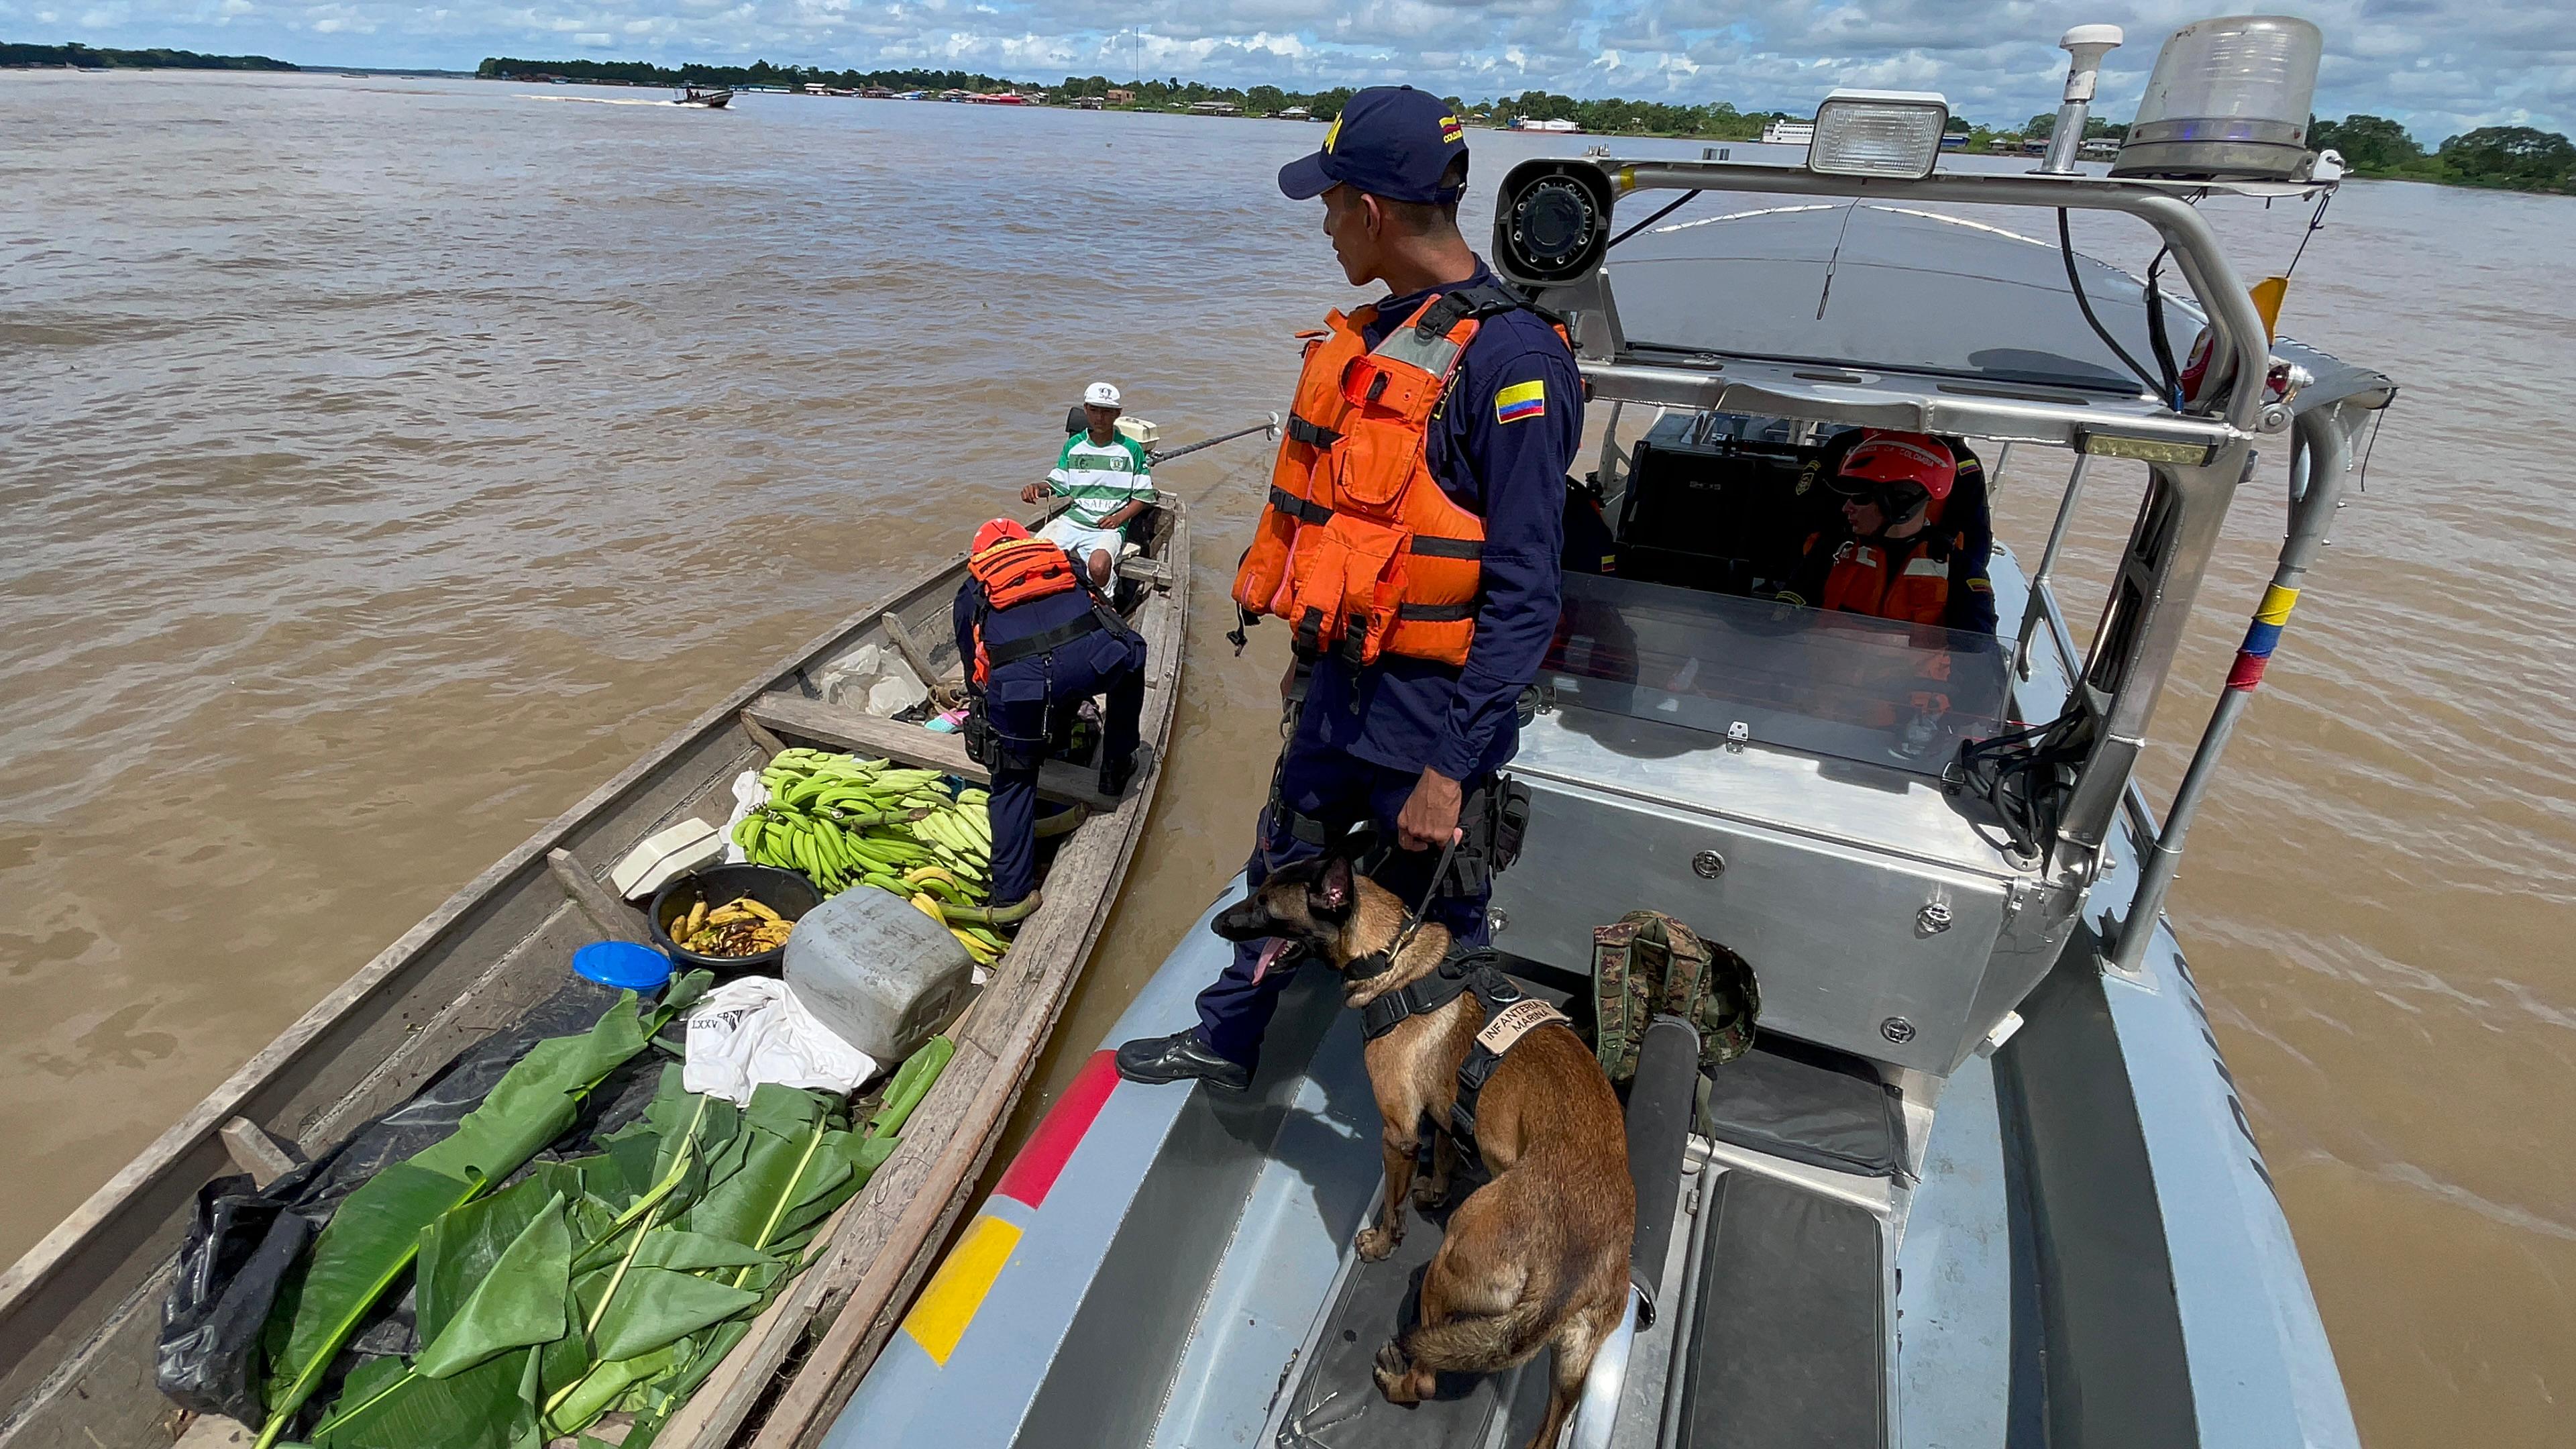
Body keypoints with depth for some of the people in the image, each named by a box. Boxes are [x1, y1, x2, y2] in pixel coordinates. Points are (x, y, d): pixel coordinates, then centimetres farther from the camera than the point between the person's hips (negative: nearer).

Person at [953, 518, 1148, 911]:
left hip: (1016, 678, 0)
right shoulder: (1064, 560, 38)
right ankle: (1118, 768, 42)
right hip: (1093, 658, 1)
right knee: (1129, 658, 35)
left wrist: (985, 704, 59)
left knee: (1013, 781, 21)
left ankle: (1011, 893, 20)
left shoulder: (971, 590, 34)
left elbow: (973, 671, 37)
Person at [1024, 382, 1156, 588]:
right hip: (1073, 519, 4)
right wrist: (1037, 488, -6)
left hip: (1109, 526, -3)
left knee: (1098, 567, -35)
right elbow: (1056, 484, 17)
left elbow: (1144, 495, 6)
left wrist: (1119, 518, -10)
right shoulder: (1074, 445, 12)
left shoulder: (1131, 449, 3)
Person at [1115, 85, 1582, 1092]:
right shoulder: (1378, 336, 8)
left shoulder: (1511, 361, -20)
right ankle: (1226, 1045, 46)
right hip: (1338, 684, 8)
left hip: (1430, 712, -8)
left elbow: (1524, 598, -21)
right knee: (1279, 874, 22)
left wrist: (1449, 769, -22)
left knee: (1437, 936, 12)